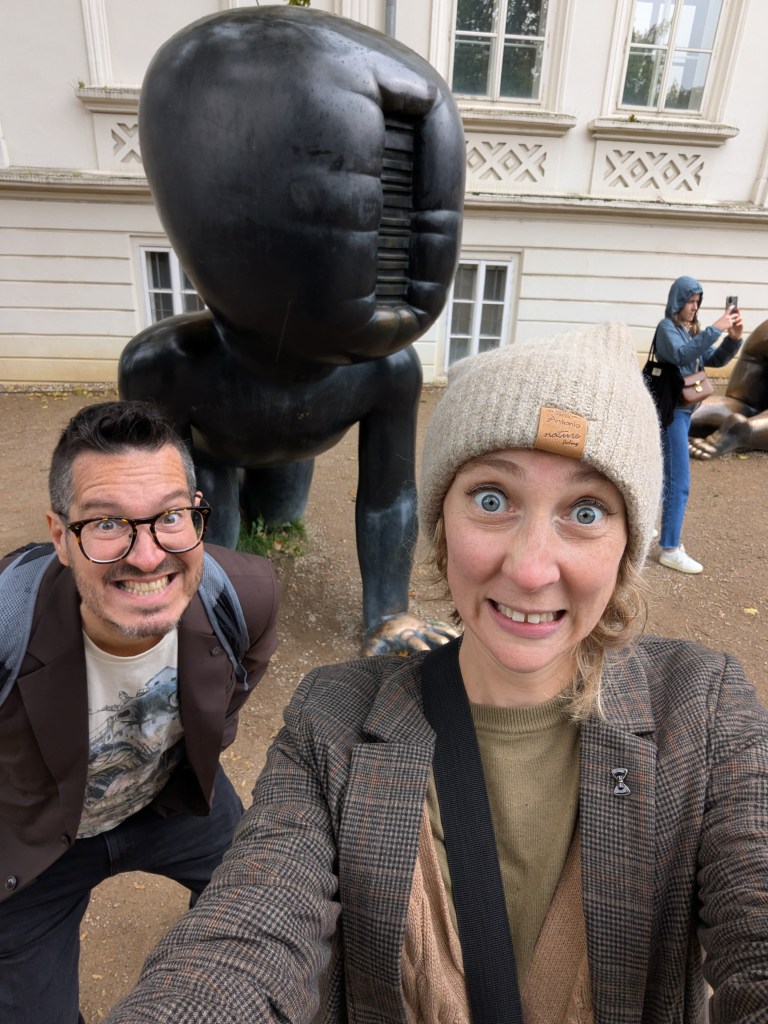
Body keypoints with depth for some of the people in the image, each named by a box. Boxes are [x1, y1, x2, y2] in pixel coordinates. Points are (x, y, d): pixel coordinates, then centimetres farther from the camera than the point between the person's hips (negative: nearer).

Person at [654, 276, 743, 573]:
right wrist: (716, 328, -29)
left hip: (685, 409, 8)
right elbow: (682, 355, -28)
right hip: (671, 410, -8)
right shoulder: (667, 327, -10)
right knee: (679, 481, -10)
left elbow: (716, 360, 9)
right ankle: (669, 550, -6)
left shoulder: (695, 330, 12)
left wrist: (733, 338, -7)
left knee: (666, 473, 16)